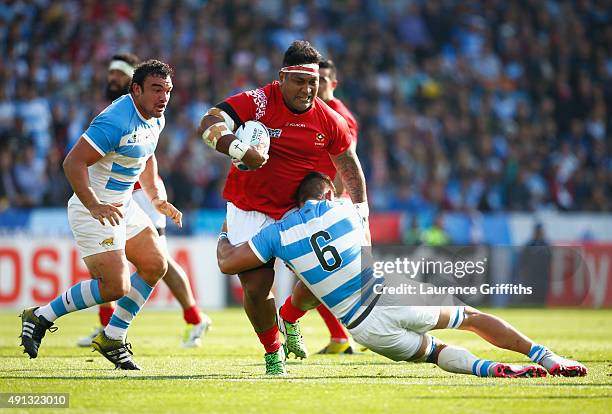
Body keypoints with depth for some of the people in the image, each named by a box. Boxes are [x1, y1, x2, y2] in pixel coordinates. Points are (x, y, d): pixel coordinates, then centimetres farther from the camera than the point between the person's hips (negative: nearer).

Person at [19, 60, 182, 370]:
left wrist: (156, 197, 15)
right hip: (93, 210, -10)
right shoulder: (117, 121, -26)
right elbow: (73, 162, -29)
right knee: (115, 286, -15)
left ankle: (112, 338, 16)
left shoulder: (155, 119, 6)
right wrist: (94, 207, -35)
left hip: (123, 205, 10)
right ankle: (41, 317, 1)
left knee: (155, 266, 6)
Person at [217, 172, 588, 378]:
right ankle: (545, 357, 10)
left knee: (436, 351, 22)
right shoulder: (344, 213, 7)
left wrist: (224, 238, 30)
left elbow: (227, 263, 6)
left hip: (366, 329, 0)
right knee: (471, 317, 19)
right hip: (392, 295, 0)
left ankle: (490, 369, -8)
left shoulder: (278, 235, 2)